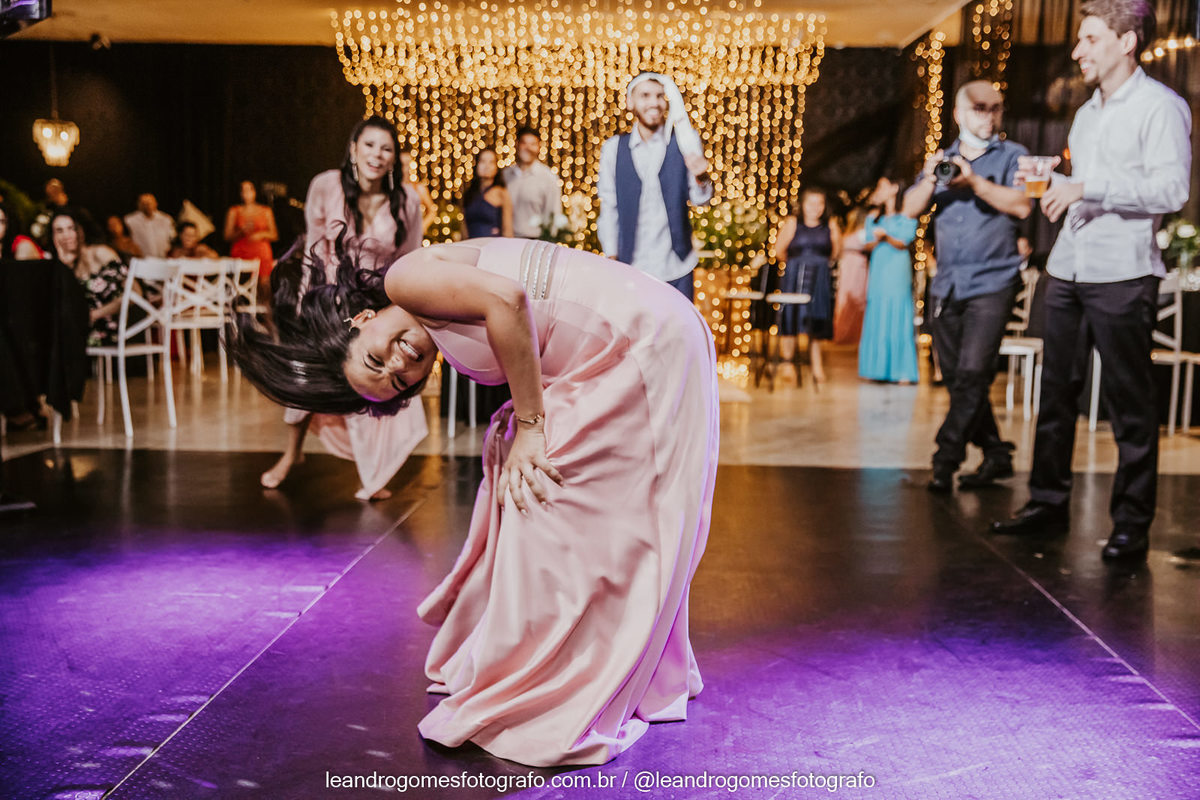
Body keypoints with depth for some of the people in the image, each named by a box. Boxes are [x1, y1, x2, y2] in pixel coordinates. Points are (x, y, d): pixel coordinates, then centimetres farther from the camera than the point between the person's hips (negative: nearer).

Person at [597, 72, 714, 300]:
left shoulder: (684, 141, 2)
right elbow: (608, 208, 7)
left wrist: (700, 177, -23)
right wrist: (612, 257, 2)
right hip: (631, 270, 0)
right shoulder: (613, 148, 3)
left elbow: (701, 200, -1)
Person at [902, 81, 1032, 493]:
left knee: (972, 375, -14)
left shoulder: (1012, 156, 6)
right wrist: (930, 181, -12)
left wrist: (975, 182, -19)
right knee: (955, 378, 7)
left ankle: (946, 460, -11)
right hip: (946, 285, 5)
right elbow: (911, 209, 6)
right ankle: (995, 455, 19)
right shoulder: (942, 159, 17)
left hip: (992, 284, -5)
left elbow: (1021, 205, -10)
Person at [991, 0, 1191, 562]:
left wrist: (1086, 188, -20)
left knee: (1130, 404, -2)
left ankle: (1132, 525, 6)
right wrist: (1051, 182, 9)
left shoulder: (1161, 106, -4)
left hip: (1122, 276, -7)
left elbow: (1172, 189, -16)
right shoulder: (1087, 112, 20)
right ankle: (1048, 502, 20)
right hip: (1067, 268, 8)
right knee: (1056, 391, 10)